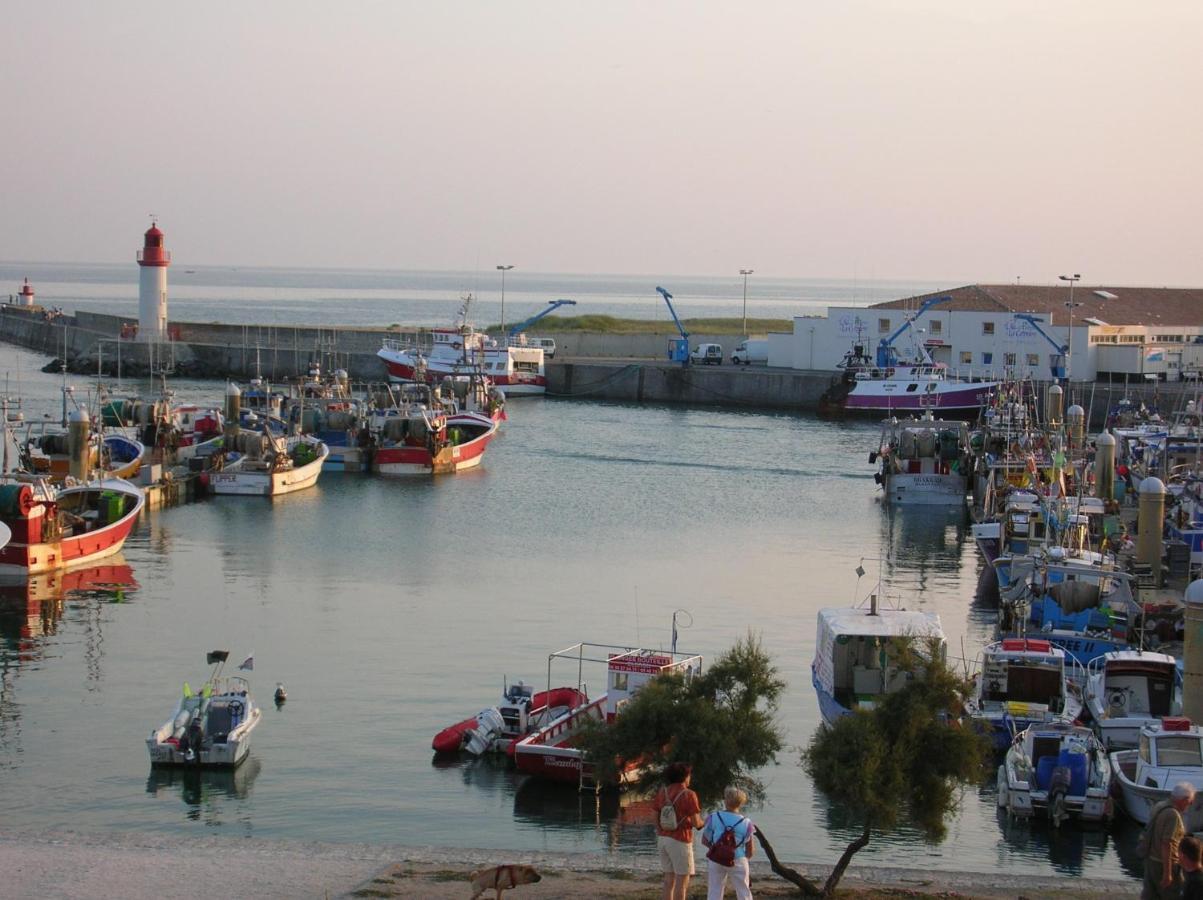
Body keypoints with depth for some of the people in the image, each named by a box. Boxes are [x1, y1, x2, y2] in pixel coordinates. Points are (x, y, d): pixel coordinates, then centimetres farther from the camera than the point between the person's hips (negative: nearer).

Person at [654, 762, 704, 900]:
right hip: (680, 840, -7)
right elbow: (696, 823, -14)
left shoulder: (662, 792, 4)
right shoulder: (689, 795, -14)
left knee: (669, 879, 13)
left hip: (664, 838, 7)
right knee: (682, 881, 0)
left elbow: (656, 817, 9)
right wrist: (702, 822, 9)